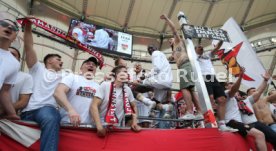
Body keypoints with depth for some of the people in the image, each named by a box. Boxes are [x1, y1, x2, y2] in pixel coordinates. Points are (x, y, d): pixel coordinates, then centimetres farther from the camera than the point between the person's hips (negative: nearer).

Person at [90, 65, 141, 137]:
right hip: (103, 126, -2)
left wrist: (134, 123, 1)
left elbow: (133, 107, 14)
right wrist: (99, 127, -23)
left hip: (117, 127, 3)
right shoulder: (105, 85, -9)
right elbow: (94, 106, -14)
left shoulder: (127, 89, 2)